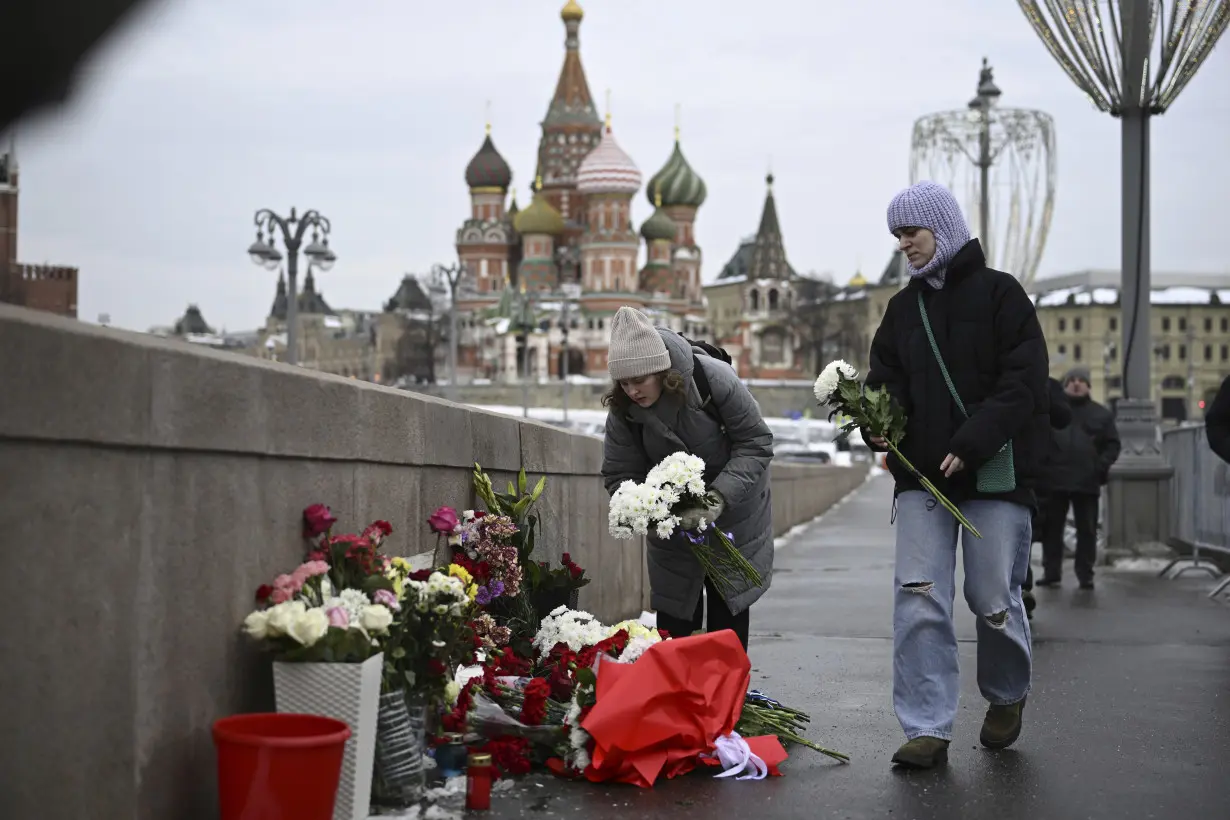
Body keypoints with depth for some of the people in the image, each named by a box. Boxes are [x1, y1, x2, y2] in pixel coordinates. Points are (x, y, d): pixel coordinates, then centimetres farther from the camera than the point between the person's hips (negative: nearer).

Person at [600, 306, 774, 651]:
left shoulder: (714, 379, -28)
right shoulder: (622, 410, -18)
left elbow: (756, 443, -21)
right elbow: (620, 476, -11)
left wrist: (720, 496, -33)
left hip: (733, 512, -2)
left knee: (728, 610, 6)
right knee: (672, 611, 4)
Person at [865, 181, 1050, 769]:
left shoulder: (998, 293, -1)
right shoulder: (904, 307, 15)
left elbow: (1024, 382, -8)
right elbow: (886, 380, 16)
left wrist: (971, 444, -18)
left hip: (994, 473, -4)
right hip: (921, 475, 4)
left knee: (993, 598, 2)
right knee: (918, 599, -6)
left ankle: (1006, 696, 31)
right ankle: (927, 730, -2)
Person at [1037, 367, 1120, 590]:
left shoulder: (1101, 414, 11)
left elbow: (1112, 444, 11)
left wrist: (1102, 464, -5)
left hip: (1087, 482, 0)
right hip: (1054, 480, 0)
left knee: (1087, 530, 2)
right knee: (1052, 528, 4)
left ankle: (1085, 573, 8)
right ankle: (1051, 572, 11)